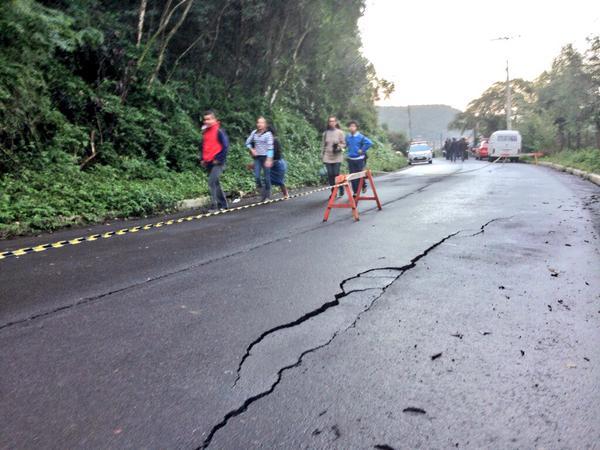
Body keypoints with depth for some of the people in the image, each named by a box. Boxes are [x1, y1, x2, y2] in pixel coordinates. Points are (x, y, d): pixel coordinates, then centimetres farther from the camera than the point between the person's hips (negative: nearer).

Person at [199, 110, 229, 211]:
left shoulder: (219, 131, -9)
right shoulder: (205, 132, 13)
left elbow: (225, 146, -12)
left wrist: (219, 159, -14)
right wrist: (202, 159, 13)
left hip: (217, 162, -8)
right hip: (208, 163, 8)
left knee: (212, 182, -16)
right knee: (215, 183, 12)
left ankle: (215, 205, -13)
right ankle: (223, 205, 23)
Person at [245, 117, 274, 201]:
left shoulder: (268, 134, -5)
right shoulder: (254, 133, 8)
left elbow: (270, 147, -10)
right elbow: (248, 142, 19)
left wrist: (269, 159, -18)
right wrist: (251, 149, 1)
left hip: (266, 157, -4)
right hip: (257, 157, 4)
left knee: (266, 177, 0)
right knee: (256, 176, -6)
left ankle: (267, 195, 11)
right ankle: (263, 191, 13)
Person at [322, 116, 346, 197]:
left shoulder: (340, 132, 0)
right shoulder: (325, 133, 8)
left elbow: (344, 144, 1)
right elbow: (323, 145, 12)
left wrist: (338, 147, -18)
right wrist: (322, 155, 9)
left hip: (337, 157, -3)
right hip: (327, 157, 3)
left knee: (336, 174, -7)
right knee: (330, 175, 1)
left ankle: (341, 189, 14)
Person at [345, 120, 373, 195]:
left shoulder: (360, 136, -11)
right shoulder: (347, 136, 3)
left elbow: (369, 143, -17)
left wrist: (362, 150, -13)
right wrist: (348, 151, 10)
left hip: (359, 159, -4)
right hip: (350, 159, 4)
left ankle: (364, 186, 32)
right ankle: (355, 192, 12)